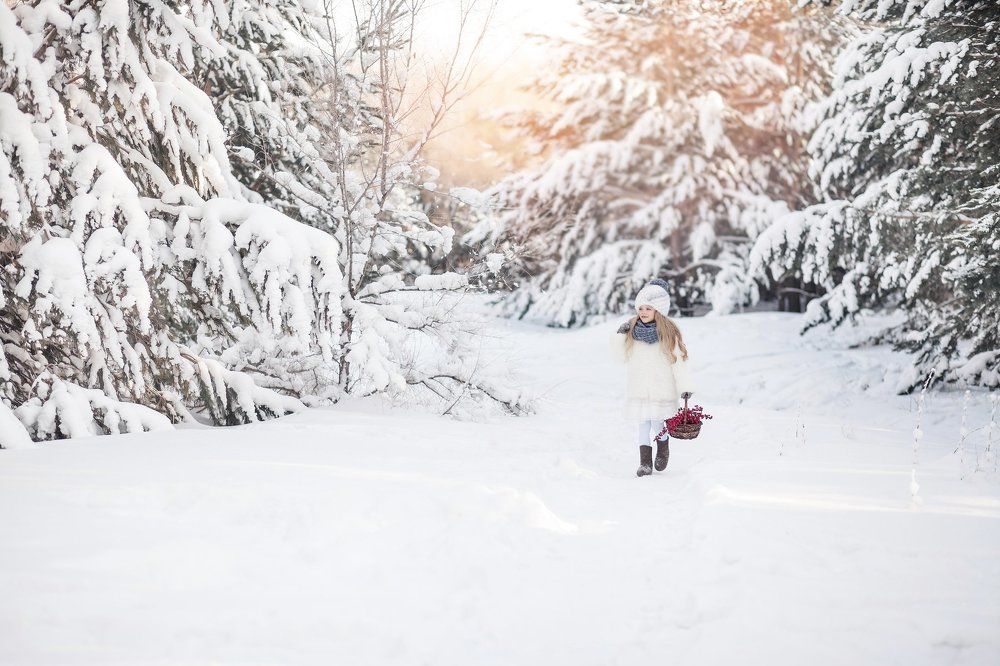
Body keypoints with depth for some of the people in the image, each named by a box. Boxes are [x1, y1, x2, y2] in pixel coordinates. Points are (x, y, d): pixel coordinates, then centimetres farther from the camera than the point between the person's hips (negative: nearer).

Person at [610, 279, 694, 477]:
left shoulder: (668, 332, -7)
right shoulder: (632, 330, 3)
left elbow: (678, 360, -6)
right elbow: (624, 356, 12)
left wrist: (685, 386, -9)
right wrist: (619, 335, -3)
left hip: (662, 388, -3)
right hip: (638, 389, 3)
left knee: (659, 426, 3)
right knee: (642, 425, 0)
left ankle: (663, 451, 31)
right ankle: (645, 463, 5)